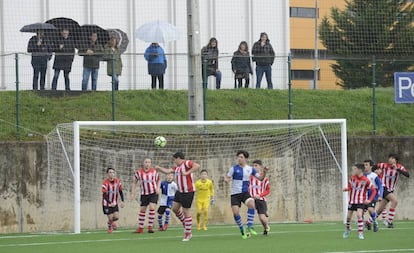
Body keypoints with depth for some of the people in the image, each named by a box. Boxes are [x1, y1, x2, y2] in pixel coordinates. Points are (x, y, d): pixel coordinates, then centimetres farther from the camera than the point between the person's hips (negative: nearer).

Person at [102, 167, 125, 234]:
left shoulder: (117, 181, -5)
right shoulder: (105, 183, -20)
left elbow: (120, 191, 7)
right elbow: (104, 195, -25)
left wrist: (122, 201, -3)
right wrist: (110, 203, -38)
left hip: (115, 203, 4)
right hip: (107, 204, -4)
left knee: (116, 217, -8)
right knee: (110, 218, -5)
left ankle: (112, 221, 29)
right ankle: (109, 227, 29)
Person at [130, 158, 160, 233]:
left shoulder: (154, 171, -3)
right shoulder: (139, 172, -5)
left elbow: (158, 181, 13)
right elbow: (134, 182, 5)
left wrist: (158, 189, -3)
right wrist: (132, 193, -1)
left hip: (153, 193, -1)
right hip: (144, 194, 1)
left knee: (152, 207, -17)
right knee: (142, 210, 6)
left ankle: (150, 227, -11)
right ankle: (140, 228, 18)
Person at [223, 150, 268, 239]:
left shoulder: (250, 169, 4)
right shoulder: (234, 168, -3)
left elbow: (260, 178, 7)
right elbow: (227, 177, -1)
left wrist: (264, 172, -12)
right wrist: (226, 179, -26)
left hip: (245, 193, 1)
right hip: (235, 194, -1)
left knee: (251, 204, -28)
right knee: (235, 212, -13)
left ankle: (249, 227, -22)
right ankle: (242, 231, 10)